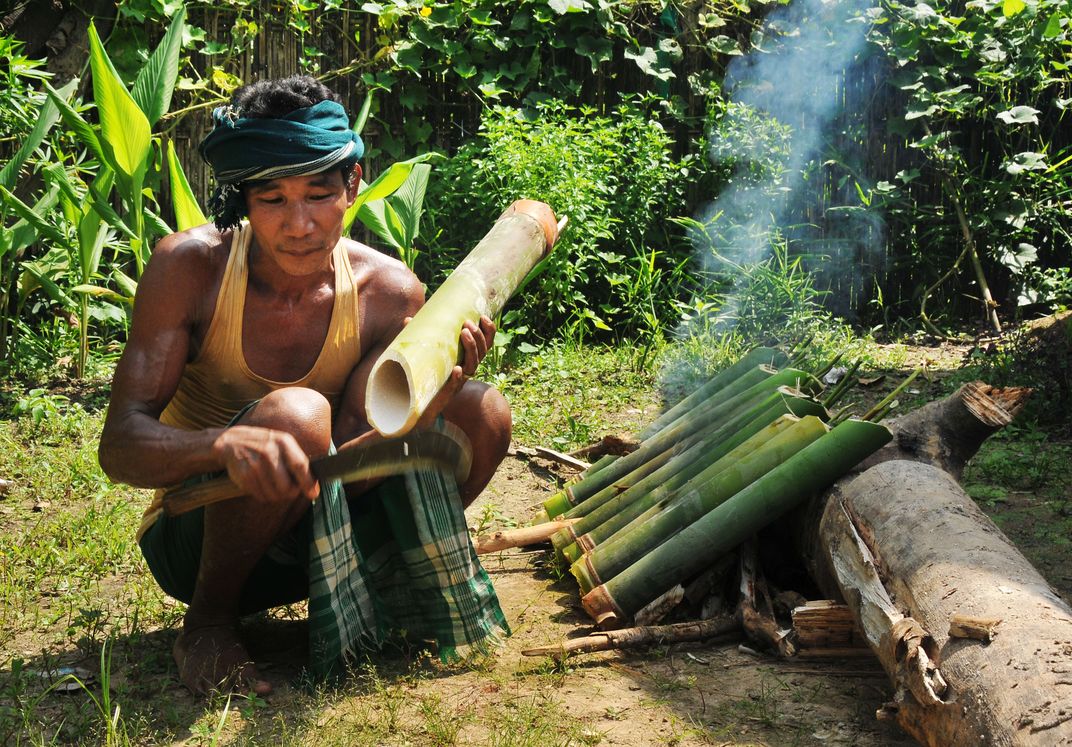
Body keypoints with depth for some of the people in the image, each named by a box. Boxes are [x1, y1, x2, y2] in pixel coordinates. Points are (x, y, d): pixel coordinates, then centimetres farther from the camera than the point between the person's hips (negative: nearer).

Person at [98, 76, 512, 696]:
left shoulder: (389, 292, -11)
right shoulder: (190, 266, -18)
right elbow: (120, 446, -24)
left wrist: (427, 400, -36)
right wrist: (231, 443, -46)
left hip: (314, 533, 3)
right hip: (193, 538, -3)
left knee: (483, 412, -16)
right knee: (295, 412, -35)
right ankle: (209, 620, -10)